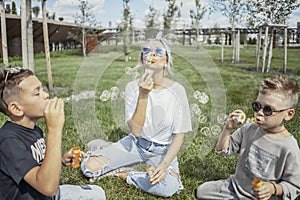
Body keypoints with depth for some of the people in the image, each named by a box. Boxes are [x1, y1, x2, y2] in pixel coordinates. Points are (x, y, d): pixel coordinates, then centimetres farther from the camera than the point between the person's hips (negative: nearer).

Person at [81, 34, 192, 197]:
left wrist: (164, 164, -24)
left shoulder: (176, 90, -14)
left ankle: (126, 175, -4)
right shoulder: (133, 87, -10)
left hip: (163, 150, -1)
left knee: (168, 187, -31)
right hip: (135, 144, 1)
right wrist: (143, 96, -31)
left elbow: (178, 136, -10)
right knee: (89, 166, -14)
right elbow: (135, 130, -20)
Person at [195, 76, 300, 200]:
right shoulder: (249, 129, -5)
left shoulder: (289, 148, -21)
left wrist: (274, 189, -29)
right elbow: (223, 150, 4)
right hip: (235, 186, 5)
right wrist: (227, 129, -12)